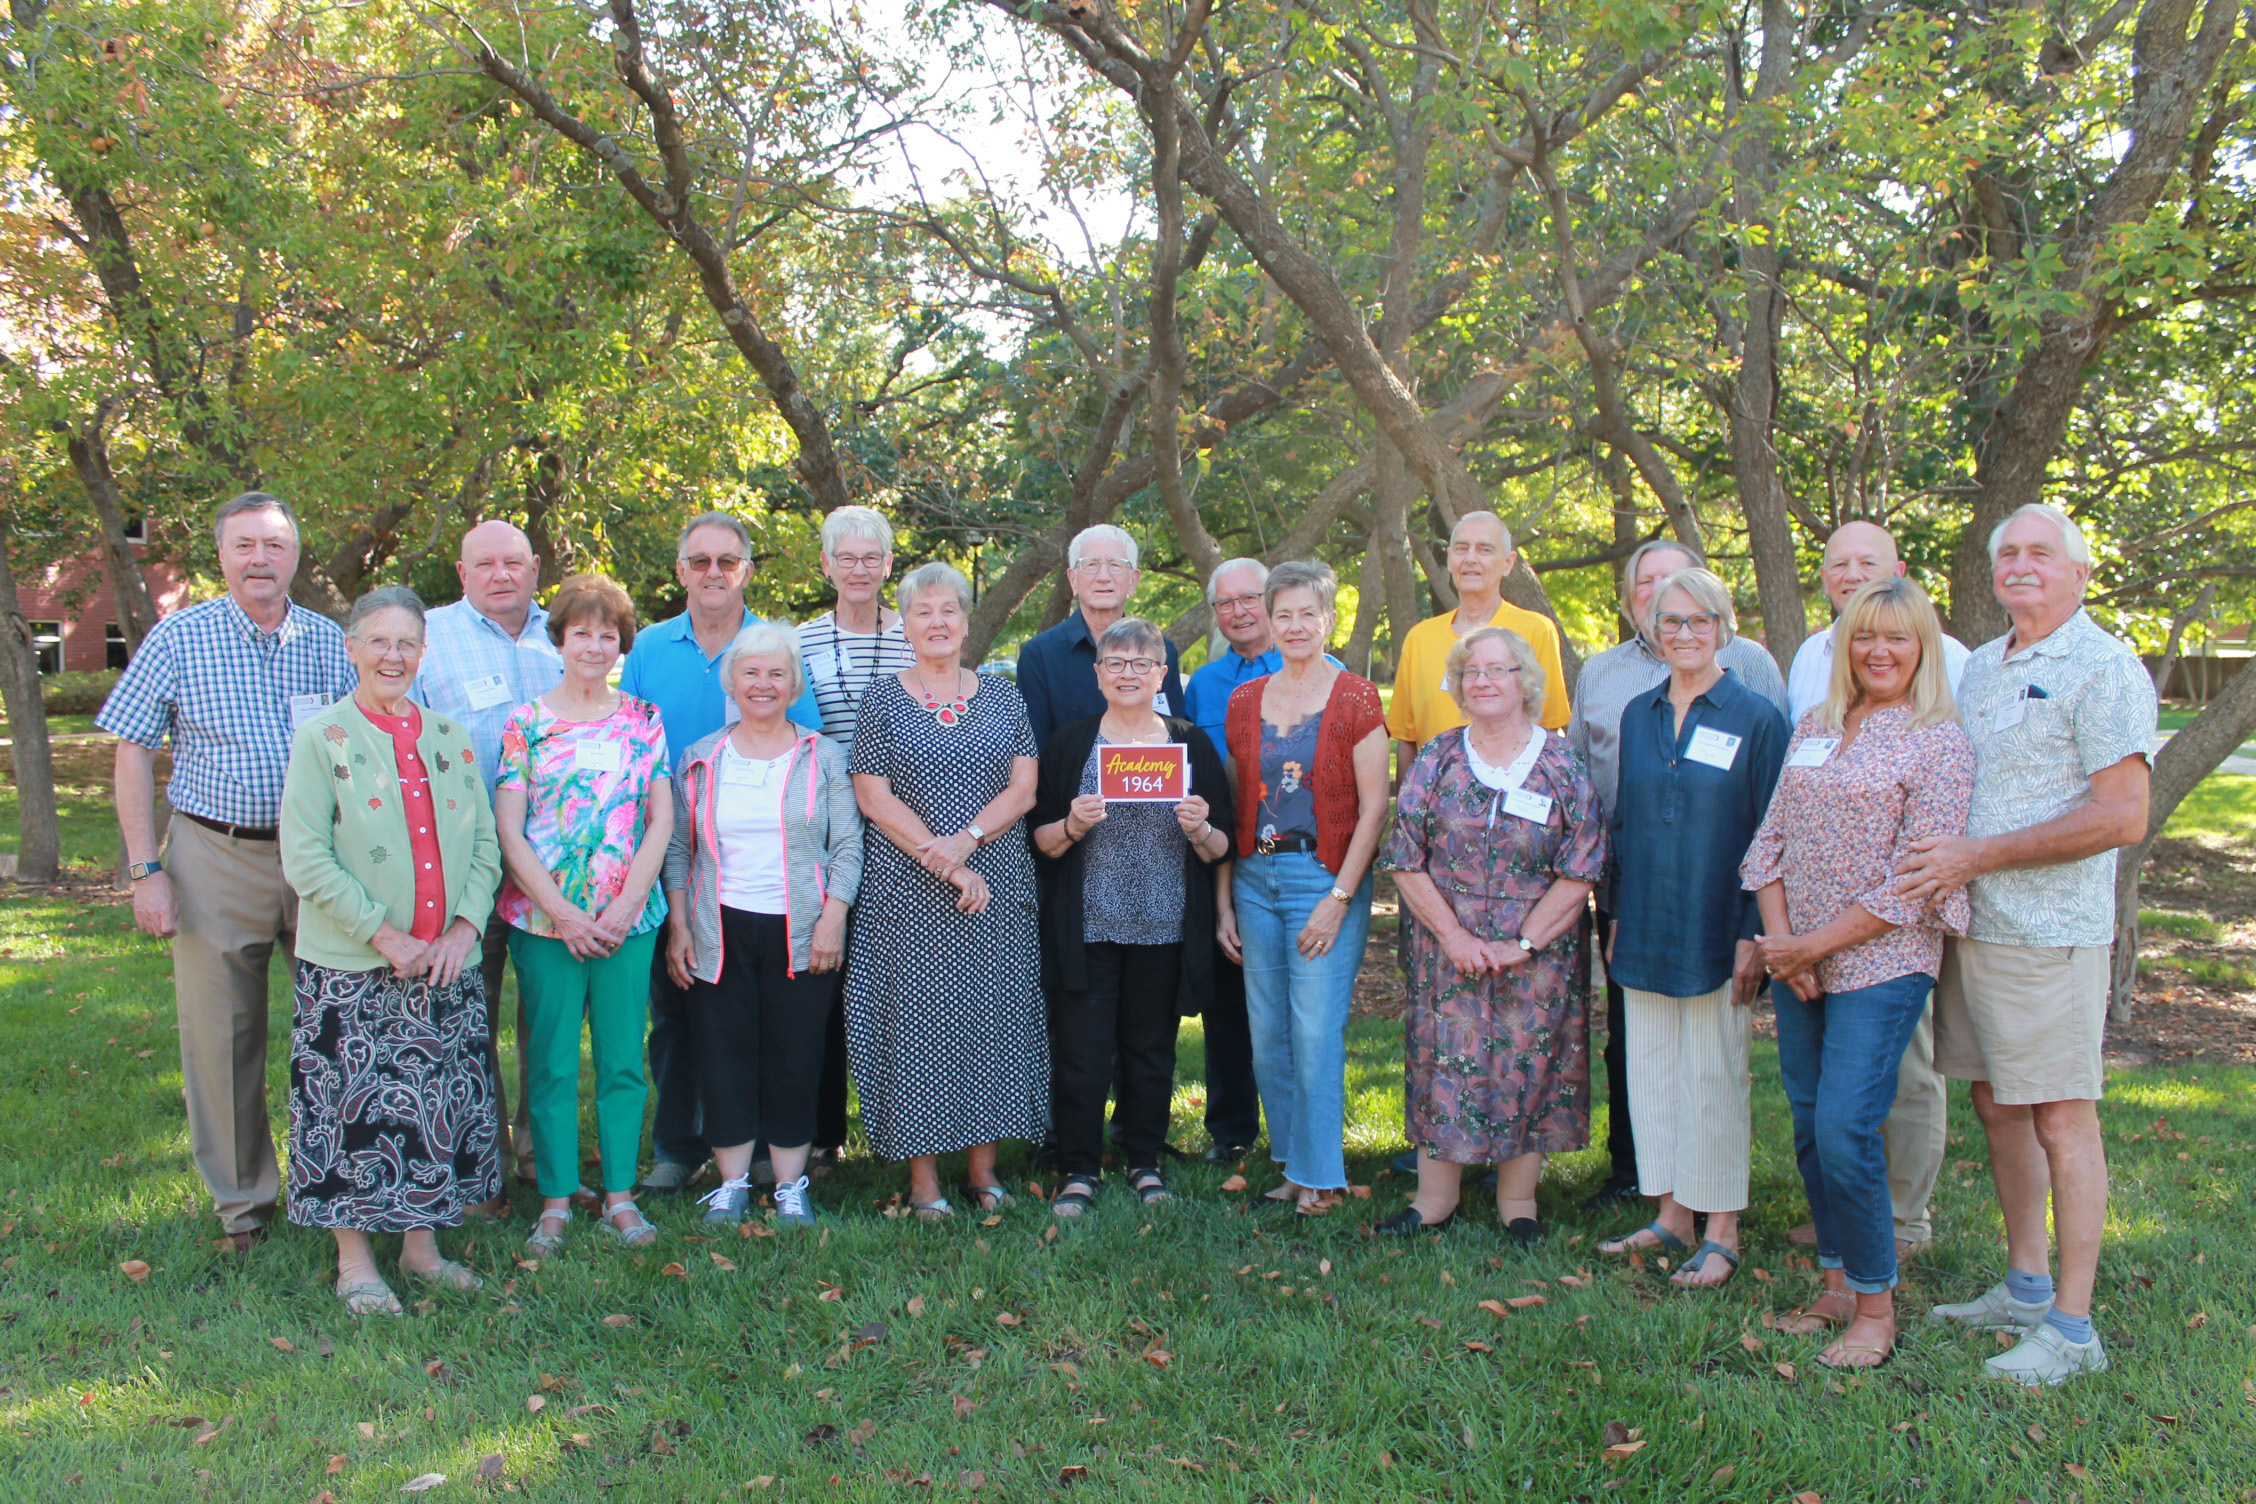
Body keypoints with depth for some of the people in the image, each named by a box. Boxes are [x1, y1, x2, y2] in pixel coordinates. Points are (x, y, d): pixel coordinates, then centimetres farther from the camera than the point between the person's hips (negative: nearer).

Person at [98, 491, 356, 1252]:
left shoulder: (330, 642, 6)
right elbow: (132, 754, 0)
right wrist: (145, 869, -6)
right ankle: (243, 1200, 19)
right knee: (221, 1038, 5)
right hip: (215, 858, -1)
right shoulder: (179, 637, 0)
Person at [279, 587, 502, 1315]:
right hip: (352, 968, -4)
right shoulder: (322, 738, -2)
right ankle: (354, 1261, 15)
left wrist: (466, 926, -6)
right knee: (355, 1107, 1)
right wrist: (382, 933, -14)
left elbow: (485, 844, 10)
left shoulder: (450, 737, 11)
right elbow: (304, 858, -9)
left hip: (447, 964, 4)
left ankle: (422, 1242, 24)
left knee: (440, 1105, 9)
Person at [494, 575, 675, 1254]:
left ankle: (619, 1195, 17)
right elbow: (510, 832, -3)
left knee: (623, 1061, 6)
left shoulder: (644, 719, 7)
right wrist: (562, 913, -10)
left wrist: (625, 906, -8)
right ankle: (556, 1200, 15)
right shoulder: (525, 724, 3)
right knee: (552, 1063, 4)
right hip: (543, 916, -1)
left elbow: (661, 821, 3)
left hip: (629, 917, 1)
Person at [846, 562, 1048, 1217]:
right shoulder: (883, 699, 4)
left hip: (997, 887, 2)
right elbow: (874, 797, -4)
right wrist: (948, 867, -12)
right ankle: (923, 1176, 7)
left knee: (993, 1013, 3)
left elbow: (1024, 788, 3)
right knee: (917, 1019, -2)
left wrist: (966, 839, -14)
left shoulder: (1002, 695, 9)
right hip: (910, 892, -2)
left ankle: (984, 1166, 14)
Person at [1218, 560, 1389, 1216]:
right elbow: (1232, 808, 11)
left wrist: (1338, 899, -13)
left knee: (1316, 1034, -4)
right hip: (1255, 878, 5)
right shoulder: (1244, 702, 9)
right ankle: (1290, 1160, 24)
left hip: (1324, 880, -5)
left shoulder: (1355, 700, -4)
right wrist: (1224, 901, 7)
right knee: (1268, 1035, 9)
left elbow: (1374, 807, -7)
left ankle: (1320, 1175, 10)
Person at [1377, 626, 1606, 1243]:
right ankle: (1435, 1197, 16)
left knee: (1528, 1068, 4)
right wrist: (1454, 936, -10)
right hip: (1447, 952, 1)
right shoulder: (1436, 760, 2)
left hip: (1538, 955, -1)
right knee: (1443, 1066, 2)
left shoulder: (1562, 765, -1)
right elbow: (1405, 860, -1)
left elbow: (1580, 871, -4)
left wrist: (1522, 944, -11)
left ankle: (1518, 1200, 19)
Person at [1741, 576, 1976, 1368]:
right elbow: (1772, 836, 9)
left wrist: (1816, 944, -11)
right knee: (1810, 1127, 10)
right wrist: (1780, 936, -5)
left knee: (1846, 1131, -10)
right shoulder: (1813, 728, 12)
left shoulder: (1938, 742, -6)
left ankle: (1875, 1306, 7)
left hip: (1882, 964, -6)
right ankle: (1836, 1285, 24)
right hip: (1798, 966, 6)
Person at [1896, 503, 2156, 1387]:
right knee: (1996, 1105, 14)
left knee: (2060, 1117, -2)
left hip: (2049, 931, -8)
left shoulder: (2104, 670, -9)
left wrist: (1977, 857, -18)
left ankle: (2072, 1326, 8)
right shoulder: (1978, 667, 15)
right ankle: (2025, 1286, 27)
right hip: (1969, 921, 8)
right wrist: (1936, 855, 6)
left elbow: (2122, 818, -17)